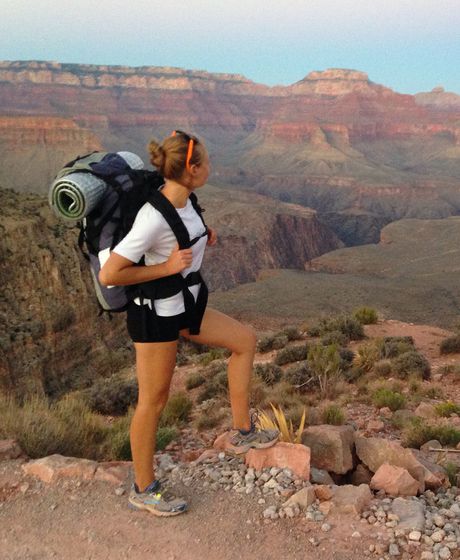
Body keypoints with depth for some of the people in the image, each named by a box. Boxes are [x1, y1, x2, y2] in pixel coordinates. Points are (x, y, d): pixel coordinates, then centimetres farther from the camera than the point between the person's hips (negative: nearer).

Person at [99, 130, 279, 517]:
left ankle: (243, 431, 24)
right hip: (157, 314, -9)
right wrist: (168, 267, -24)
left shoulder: (184, 199, -2)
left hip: (186, 304, 9)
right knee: (154, 400, 5)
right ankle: (143, 490, 26)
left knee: (245, 340, 14)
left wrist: (203, 237, 2)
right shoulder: (154, 217, -29)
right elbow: (109, 275, -27)